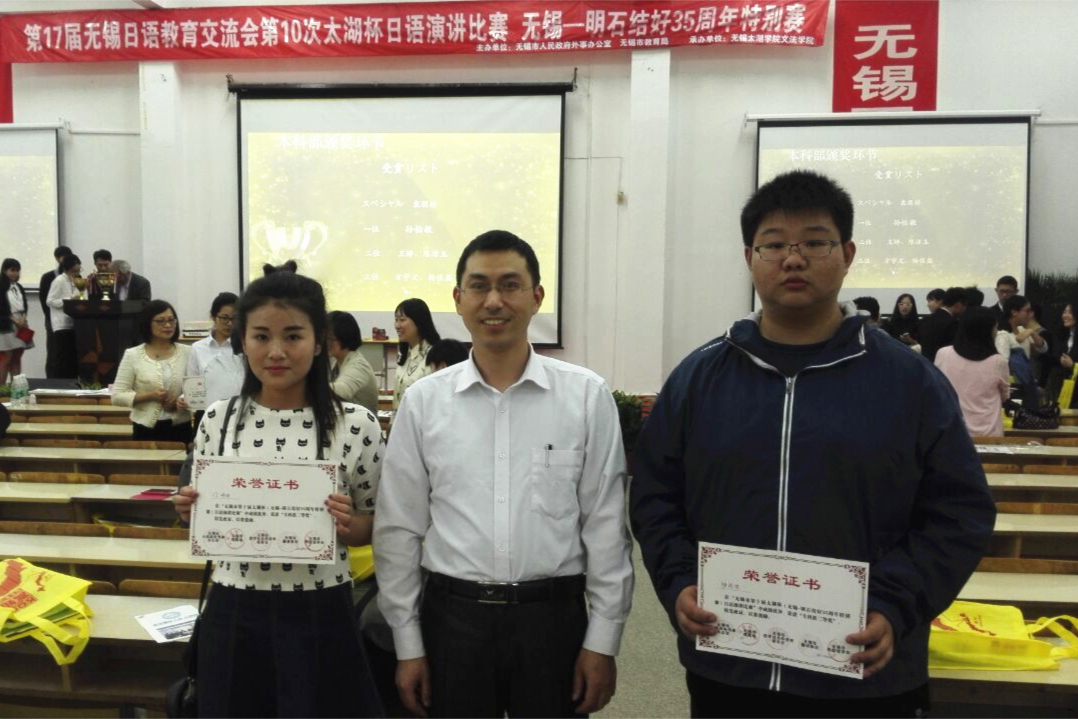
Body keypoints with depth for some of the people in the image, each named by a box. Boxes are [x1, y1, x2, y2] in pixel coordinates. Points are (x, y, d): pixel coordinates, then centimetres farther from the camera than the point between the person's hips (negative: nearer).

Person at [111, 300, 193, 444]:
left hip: (180, 428, 1)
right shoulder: (133, 355, 0)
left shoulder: (187, 353, 4)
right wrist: (150, 396, -14)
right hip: (147, 429, -1)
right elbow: (117, 396, -1)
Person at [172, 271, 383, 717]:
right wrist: (190, 511, -11)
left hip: (320, 616, -2)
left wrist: (348, 523, -19)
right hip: (234, 615, 2)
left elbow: (376, 528, 1)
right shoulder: (218, 420, -2)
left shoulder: (356, 425, -9)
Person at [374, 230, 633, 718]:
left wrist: (602, 640, 0)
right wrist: (408, 644, 4)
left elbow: (605, 524, -1)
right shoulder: (423, 400, -1)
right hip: (452, 617, 1)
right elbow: (400, 528, 3)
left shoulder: (587, 395, -4)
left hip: (552, 616, 0)